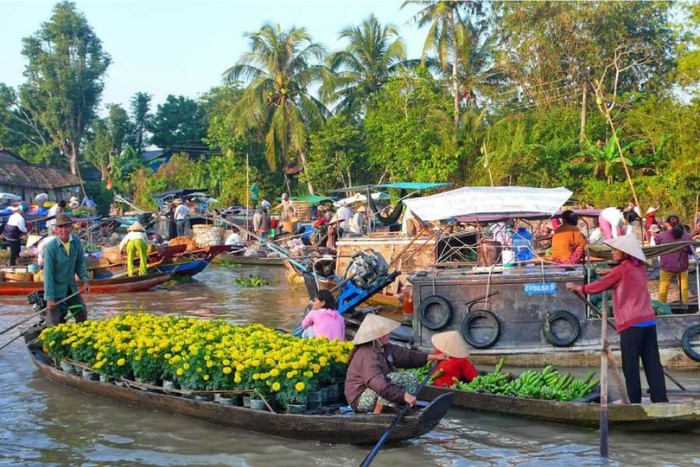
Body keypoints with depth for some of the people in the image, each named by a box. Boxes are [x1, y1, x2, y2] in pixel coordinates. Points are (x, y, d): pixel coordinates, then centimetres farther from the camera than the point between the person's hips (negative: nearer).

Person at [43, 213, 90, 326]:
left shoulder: (76, 242, -7)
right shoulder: (50, 247, -22)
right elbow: (48, 273, -20)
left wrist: (85, 280, -7)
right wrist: (50, 298, -21)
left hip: (71, 287, 5)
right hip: (56, 289, -5)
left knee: (82, 314, 17)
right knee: (53, 323, -2)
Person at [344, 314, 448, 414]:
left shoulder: (384, 348, 3)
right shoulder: (367, 355, -28)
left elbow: (404, 355, 10)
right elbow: (379, 383, -38)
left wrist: (432, 357, 7)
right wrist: (404, 395, -43)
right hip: (360, 400, -10)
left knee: (411, 377, 4)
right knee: (393, 378, -31)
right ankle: (376, 415, -23)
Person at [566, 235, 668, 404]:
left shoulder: (621, 270, -6)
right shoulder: (640, 268, 13)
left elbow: (599, 286, 2)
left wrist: (578, 287, 14)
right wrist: (610, 274, 28)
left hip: (632, 323, -7)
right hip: (648, 320, 7)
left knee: (630, 365, -1)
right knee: (652, 363, 5)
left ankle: (635, 401, -1)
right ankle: (660, 399, 3)